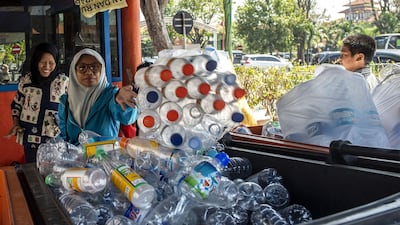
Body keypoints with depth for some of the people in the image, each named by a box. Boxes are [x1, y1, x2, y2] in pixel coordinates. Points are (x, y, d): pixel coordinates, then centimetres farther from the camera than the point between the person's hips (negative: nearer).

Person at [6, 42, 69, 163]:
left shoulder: (64, 81, -4)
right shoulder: (25, 81, 0)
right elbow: (16, 104, 13)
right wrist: (16, 124, 1)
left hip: (56, 138, -1)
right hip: (31, 138, 1)